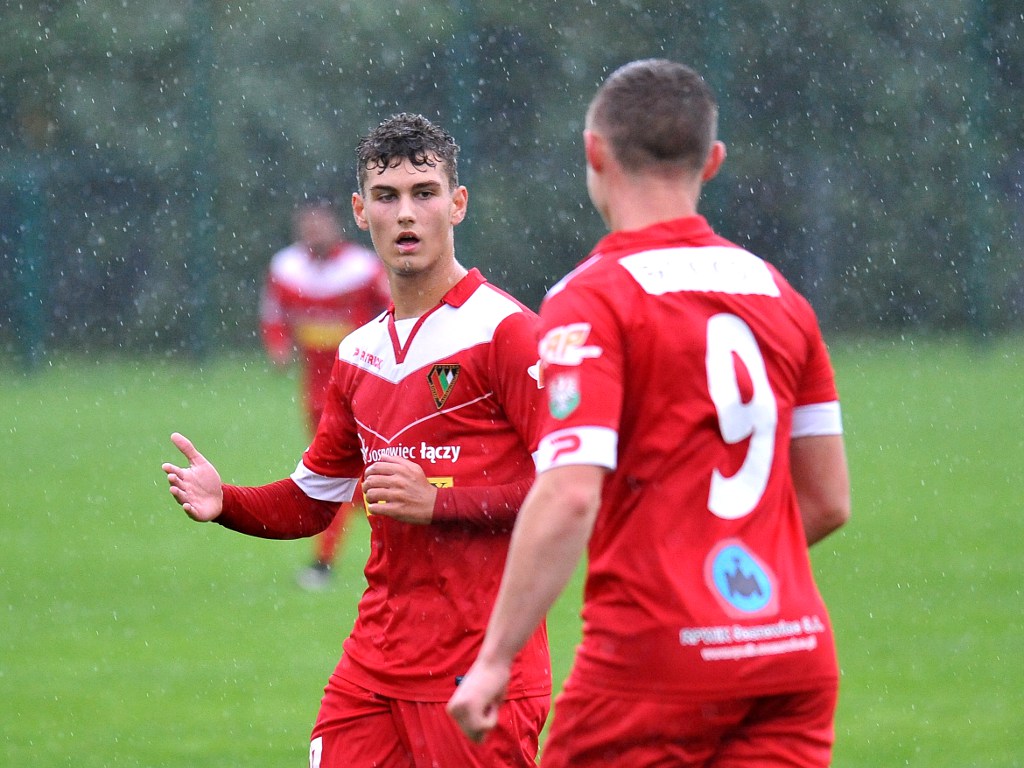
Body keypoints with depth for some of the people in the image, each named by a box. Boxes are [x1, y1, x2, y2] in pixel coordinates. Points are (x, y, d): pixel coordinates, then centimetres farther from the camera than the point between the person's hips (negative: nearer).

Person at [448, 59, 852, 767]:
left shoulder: (592, 299, -8)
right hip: (795, 655, 6)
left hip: (656, 662, -6)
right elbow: (829, 501, 15)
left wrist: (494, 661, -14)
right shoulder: (777, 292, 12)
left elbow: (569, 498, -18)